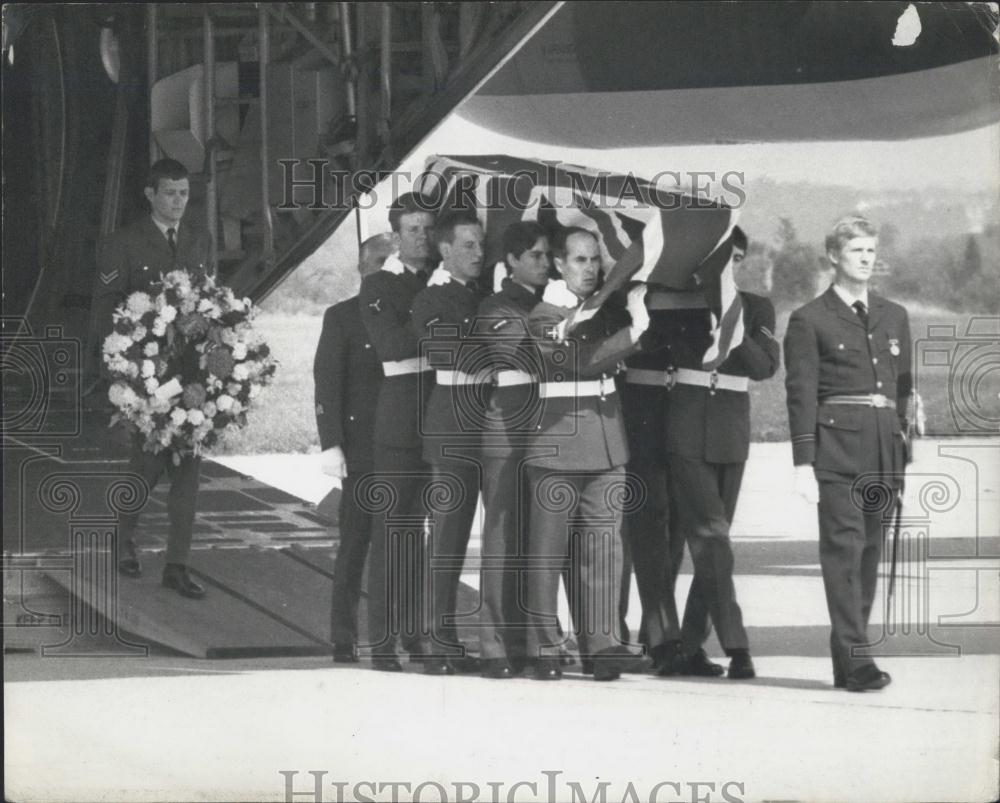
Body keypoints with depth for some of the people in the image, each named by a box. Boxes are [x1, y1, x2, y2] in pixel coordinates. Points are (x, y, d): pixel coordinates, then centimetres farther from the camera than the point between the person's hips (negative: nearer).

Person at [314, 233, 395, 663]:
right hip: (361, 446, -2)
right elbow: (326, 384, 0)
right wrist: (331, 444, -9)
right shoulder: (342, 317, 5)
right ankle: (344, 639, 1)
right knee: (354, 544, -1)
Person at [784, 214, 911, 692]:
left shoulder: (894, 317, 18)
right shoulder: (810, 320, 2)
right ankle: (855, 660, -14)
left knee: (870, 550, 6)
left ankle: (848, 657, 12)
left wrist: (904, 455, 14)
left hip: (883, 449, 5)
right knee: (845, 545, -11)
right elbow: (801, 394, -3)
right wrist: (803, 463, -9)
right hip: (836, 445, -5)